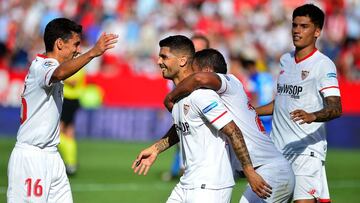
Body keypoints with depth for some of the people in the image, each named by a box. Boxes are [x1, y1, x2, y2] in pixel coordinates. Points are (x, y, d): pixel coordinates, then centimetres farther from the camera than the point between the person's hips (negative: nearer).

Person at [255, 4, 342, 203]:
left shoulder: (323, 65, -8)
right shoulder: (285, 60, 15)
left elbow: (335, 108, -20)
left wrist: (312, 116, -39)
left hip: (306, 151, -7)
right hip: (277, 149, 7)